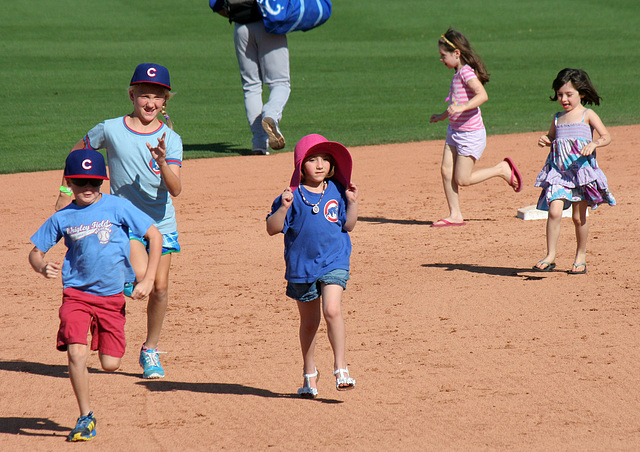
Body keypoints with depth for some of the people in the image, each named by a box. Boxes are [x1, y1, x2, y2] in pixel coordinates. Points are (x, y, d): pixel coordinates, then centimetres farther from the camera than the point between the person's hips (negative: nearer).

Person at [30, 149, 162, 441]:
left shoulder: (117, 207, -6)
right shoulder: (62, 218, -1)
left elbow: (155, 236, -2)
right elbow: (35, 252, 8)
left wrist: (148, 280, -8)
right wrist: (43, 267, -16)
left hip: (111, 296, 0)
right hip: (76, 294, 0)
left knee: (110, 364, -2)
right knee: (76, 353, -20)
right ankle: (86, 418, -4)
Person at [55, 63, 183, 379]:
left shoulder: (170, 139, -5)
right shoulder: (111, 130, -7)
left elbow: (175, 190, -15)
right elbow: (77, 154, 10)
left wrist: (162, 163, -32)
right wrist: (66, 192, 7)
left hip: (160, 220, 2)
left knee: (160, 285, 2)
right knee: (140, 275, -25)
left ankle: (151, 350, 19)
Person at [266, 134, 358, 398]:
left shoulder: (336, 192, 3)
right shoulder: (293, 196, -5)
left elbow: (348, 226, 8)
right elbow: (272, 228, -8)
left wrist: (352, 203, -7)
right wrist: (284, 207, -23)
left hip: (334, 263, 0)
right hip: (301, 265, 0)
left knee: (332, 310, -21)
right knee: (309, 321, 13)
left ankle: (341, 368, -14)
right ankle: (309, 372, 32)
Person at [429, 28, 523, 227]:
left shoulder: (466, 72, -19)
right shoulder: (458, 73, 11)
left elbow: (482, 95, -34)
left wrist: (461, 107, -43)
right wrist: (443, 115, 34)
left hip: (470, 134, -9)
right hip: (454, 131, 9)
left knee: (462, 179, -5)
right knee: (446, 172, 3)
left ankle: (502, 169, 10)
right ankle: (455, 215, 10)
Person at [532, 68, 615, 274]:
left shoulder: (587, 115, 0)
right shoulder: (558, 118, 14)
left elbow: (606, 136, -7)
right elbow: (551, 138, 27)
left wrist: (593, 144, -27)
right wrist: (544, 141, 4)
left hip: (581, 169, -3)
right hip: (558, 171, 3)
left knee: (579, 217, 4)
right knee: (554, 211, -13)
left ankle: (581, 257, 21)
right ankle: (550, 256, -9)